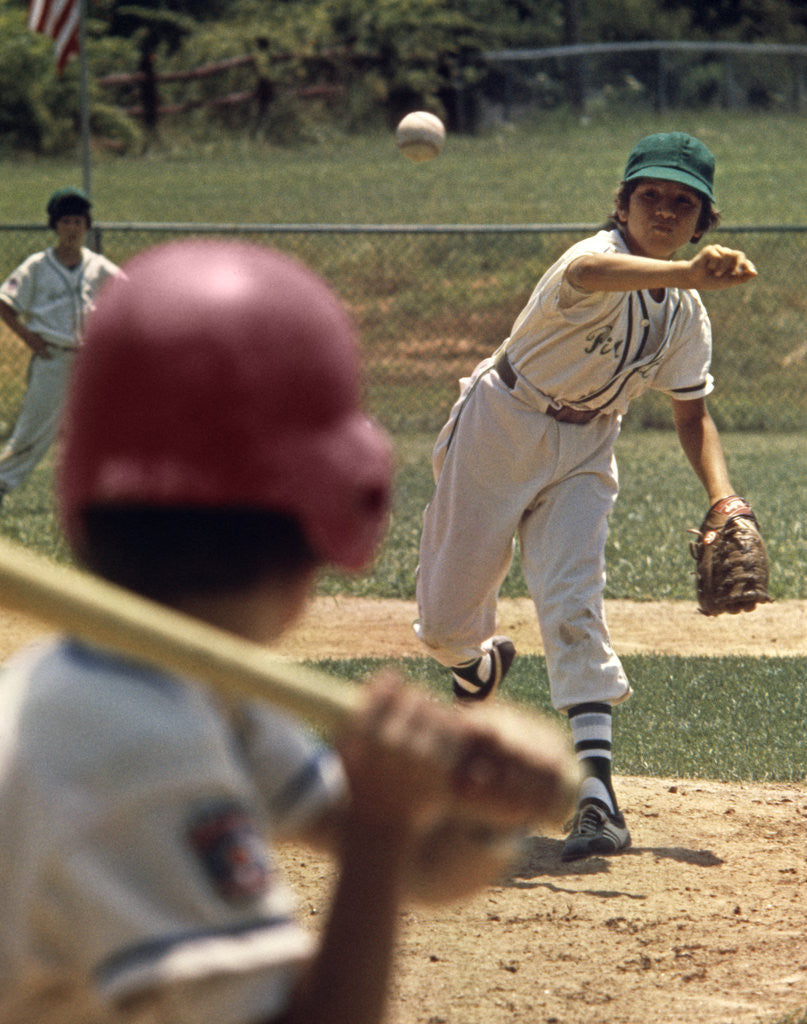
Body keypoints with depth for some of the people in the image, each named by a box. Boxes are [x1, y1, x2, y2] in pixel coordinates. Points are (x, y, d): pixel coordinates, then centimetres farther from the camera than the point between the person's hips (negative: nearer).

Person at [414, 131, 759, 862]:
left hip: (583, 453, 3)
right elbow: (589, 275, -50)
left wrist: (724, 500, -9)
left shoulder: (687, 315, -1)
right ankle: (481, 665, 45)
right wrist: (687, 273, -69)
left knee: (575, 608, -18)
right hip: (500, 433, -3)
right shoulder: (600, 256, -24)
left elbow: (692, 414, 9)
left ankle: (597, 796, -25)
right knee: (446, 622, 6)